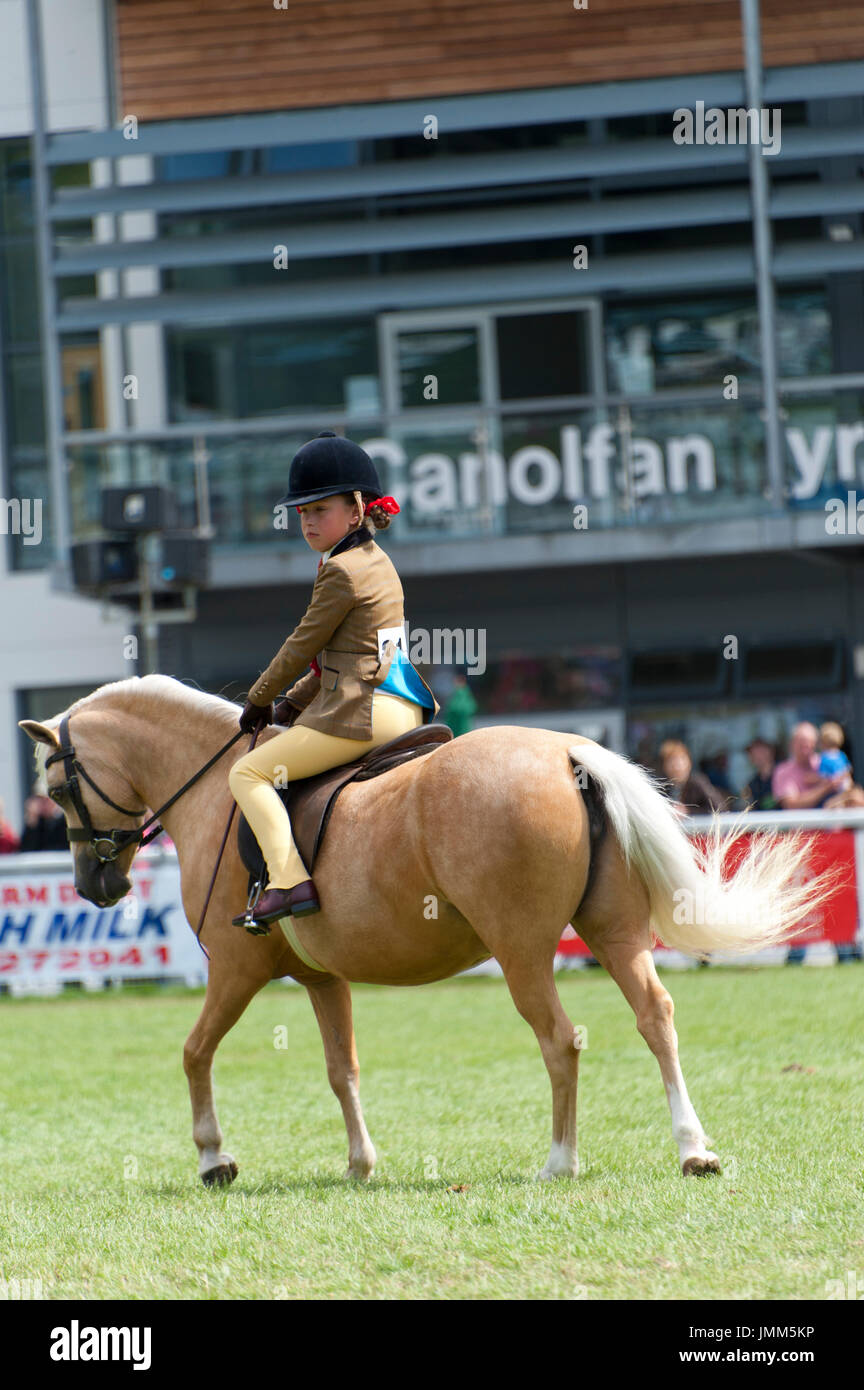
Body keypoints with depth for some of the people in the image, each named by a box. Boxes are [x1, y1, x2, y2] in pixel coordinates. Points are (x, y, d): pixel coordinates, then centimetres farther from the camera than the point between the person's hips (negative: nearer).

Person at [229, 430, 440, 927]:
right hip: (404, 712, 10)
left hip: (359, 715, -10)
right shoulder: (378, 562, 17)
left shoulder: (342, 572, -13)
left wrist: (260, 700, 6)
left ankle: (290, 881, -19)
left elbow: (303, 646, -8)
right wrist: (294, 703, 21)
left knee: (249, 773, -7)